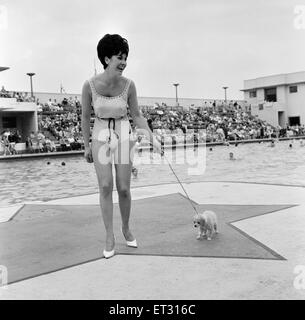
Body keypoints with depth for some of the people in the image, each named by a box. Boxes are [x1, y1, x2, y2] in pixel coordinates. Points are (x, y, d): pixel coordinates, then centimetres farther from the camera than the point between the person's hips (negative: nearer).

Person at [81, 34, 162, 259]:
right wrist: (87, 146, 3)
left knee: (124, 189, -2)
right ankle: (110, 237, -2)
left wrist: (153, 139, -11)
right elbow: (85, 116, -1)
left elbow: (137, 116, -1)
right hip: (101, 138, -1)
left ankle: (126, 228, 23)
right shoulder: (90, 85, -13)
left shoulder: (129, 85, -10)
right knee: (105, 187, -14)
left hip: (123, 138, 1)